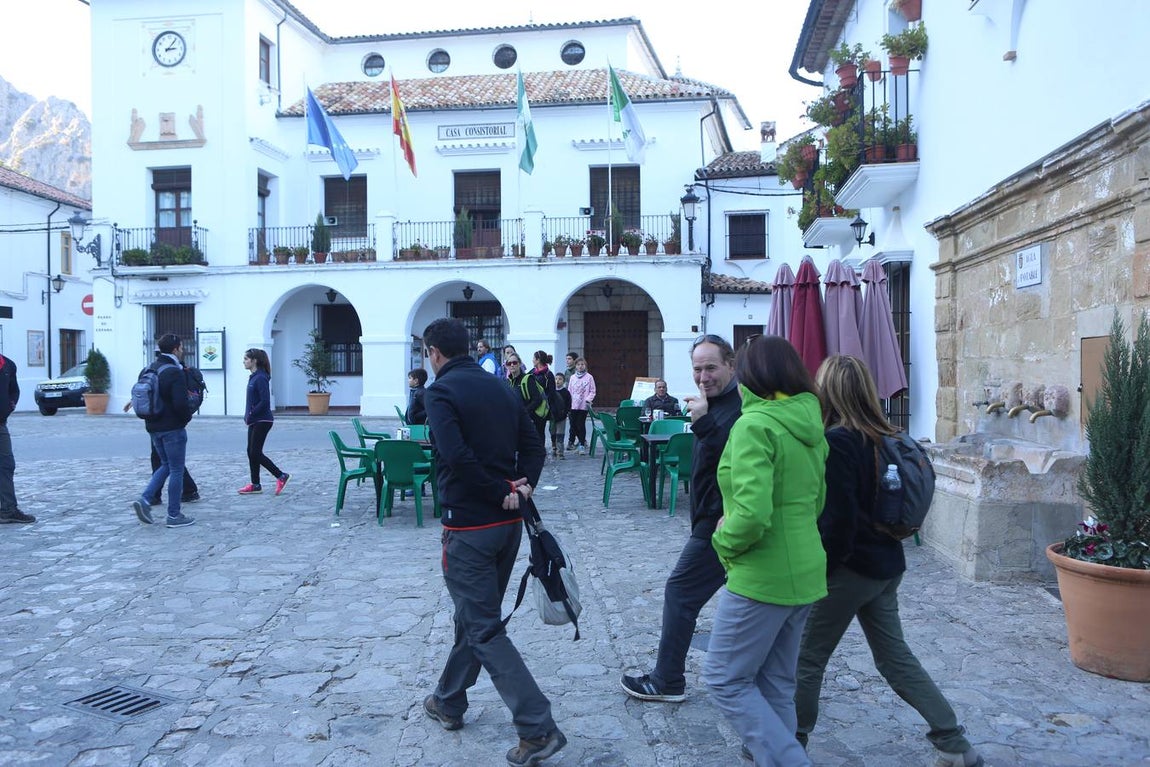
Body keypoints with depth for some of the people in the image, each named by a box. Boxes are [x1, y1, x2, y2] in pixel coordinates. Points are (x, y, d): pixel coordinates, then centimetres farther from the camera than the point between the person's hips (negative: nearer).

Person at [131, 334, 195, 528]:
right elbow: (180, 403, -23)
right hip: (173, 428, -8)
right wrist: (187, 417, -5)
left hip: (153, 427, 8)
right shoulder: (175, 372, -17)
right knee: (176, 470, 1)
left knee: (166, 465, 21)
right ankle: (174, 515, 6)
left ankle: (144, 499, 4)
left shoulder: (151, 369, 10)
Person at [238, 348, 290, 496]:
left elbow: (265, 401, -23)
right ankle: (255, 484, 17)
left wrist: (250, 415, -18)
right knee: (251, 452, 10)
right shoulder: (253, 377, 12)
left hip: (262, 421, -10)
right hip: (255, 421, 10)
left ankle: (281, 476, 1)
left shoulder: (261, 378, -17)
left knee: (256, 453, -7)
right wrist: (248, 415, 6)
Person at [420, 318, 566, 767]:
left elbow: (457, 456, -25)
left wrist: (502, 493, -16)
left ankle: (538, 728, -5)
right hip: (509, 524, 8)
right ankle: (448, 702, 37)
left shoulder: (441, 392, -11)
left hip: (468, 526, -8)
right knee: (474, 614, 21)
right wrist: (523, 485, -5)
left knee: (484, 630, -1)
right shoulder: (501, 388, 11)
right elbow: (533, 446, 8)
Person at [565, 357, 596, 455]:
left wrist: (588, 400, -12)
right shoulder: (572, 378, 11)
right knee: (573, 424, 3)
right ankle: (583, 441, 19)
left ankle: (582, 444, 5)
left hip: (583, 405, -4)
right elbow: (569, 391, 13)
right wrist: (569, 401, 2)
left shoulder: (589, 377, 2)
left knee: (581, 424, -5)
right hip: (573, 405, 4)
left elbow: (592, 391, 2)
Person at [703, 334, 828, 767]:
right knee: (776, 684, 18)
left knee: (725, 680, 5)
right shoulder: (809, 423, 7)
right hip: (805, 572, 9)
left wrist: (726, 542, -9)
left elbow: (751, 513, -28)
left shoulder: (755, 425, -18)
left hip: (762, 577, -8)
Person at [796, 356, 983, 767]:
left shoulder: (837, 443, -21)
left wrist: (819, 569, -12)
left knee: (807, 658, 8)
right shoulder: (883, 438, 3)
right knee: (895, 657, 18)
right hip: (887, 564, 8)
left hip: (850, 569, -8)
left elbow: (838, 520, -21)